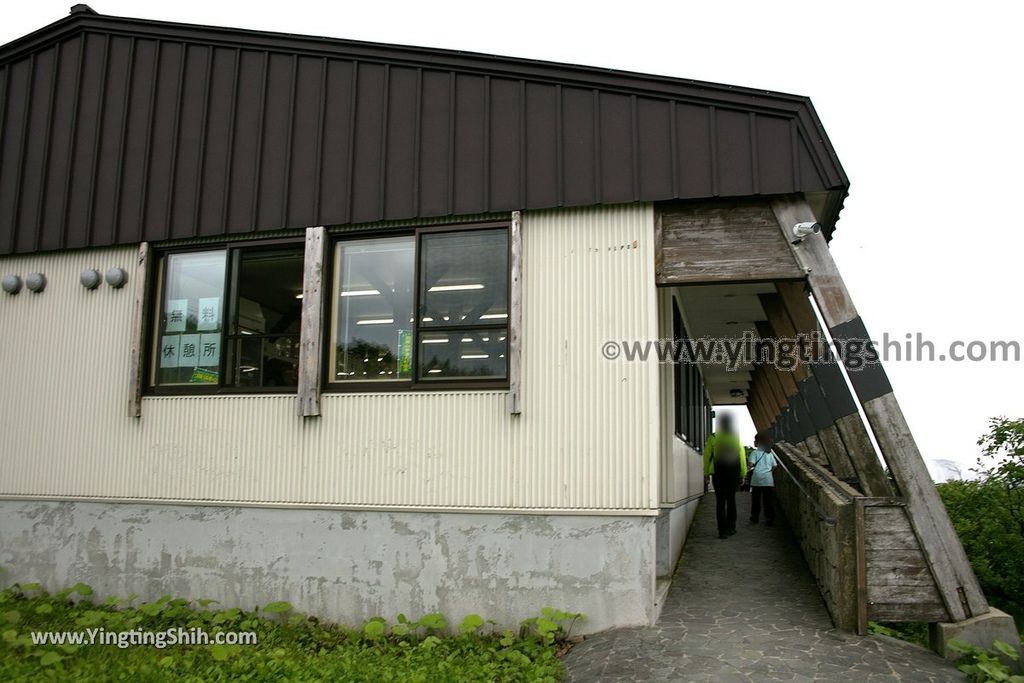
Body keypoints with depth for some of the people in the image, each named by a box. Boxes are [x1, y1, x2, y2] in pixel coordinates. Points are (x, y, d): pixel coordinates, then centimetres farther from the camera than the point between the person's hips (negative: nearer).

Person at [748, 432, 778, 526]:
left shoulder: (754, 452, -4)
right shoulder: (770, 453, 8)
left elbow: (751, 464, -15)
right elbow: (775, 466, 6)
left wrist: (751, 468, 5)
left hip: (757, 479, -2)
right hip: (768, 480, 2)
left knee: (755, 500, 9)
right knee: (769, 501, 6)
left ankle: (755, 518, 15)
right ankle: (770, 519, 6)